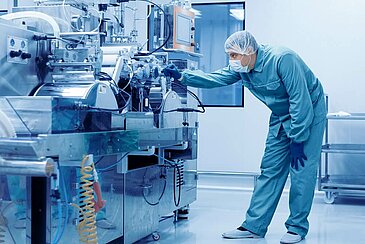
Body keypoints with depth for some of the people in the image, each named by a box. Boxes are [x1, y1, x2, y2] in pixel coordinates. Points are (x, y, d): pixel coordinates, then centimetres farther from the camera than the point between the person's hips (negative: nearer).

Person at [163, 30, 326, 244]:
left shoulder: (282, 59, -28)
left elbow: (300, 100, -28)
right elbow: (214, 79, -6)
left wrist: (297, 139, -26)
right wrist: (181, 76, -18)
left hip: (309, 112, -7)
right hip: (281, 116, 7)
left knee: (302, 169, -9)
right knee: (270, 169, 3)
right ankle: (254, 226, 5)